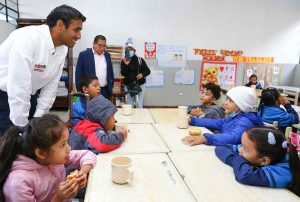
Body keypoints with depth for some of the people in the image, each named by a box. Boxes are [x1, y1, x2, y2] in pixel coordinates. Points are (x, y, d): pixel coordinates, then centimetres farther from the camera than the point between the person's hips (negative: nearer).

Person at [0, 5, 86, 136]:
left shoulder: (63, 49, -7)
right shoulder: (27, 38, -29)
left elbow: (51, 85, -1)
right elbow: (18, 89, -30)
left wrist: (38, 118, -2)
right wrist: (22, 127, -23)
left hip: (29, 96, 6)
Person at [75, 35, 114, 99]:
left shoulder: (107, 55, 11)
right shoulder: (84, 55, -2)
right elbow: (78, 74, -2)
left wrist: (111, 87, 12)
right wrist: (80, 91, -5)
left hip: (105, 91, 4)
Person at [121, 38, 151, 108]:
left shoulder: (140, 59, -1)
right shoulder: (124, 61, 2)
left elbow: (148, 71, 2)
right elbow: (123, 74, -8)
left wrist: (142, 74, -18)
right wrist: (126, 65, -22)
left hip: (140, 85, -1)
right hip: (128, 86, 1)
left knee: (140, 105, 2)